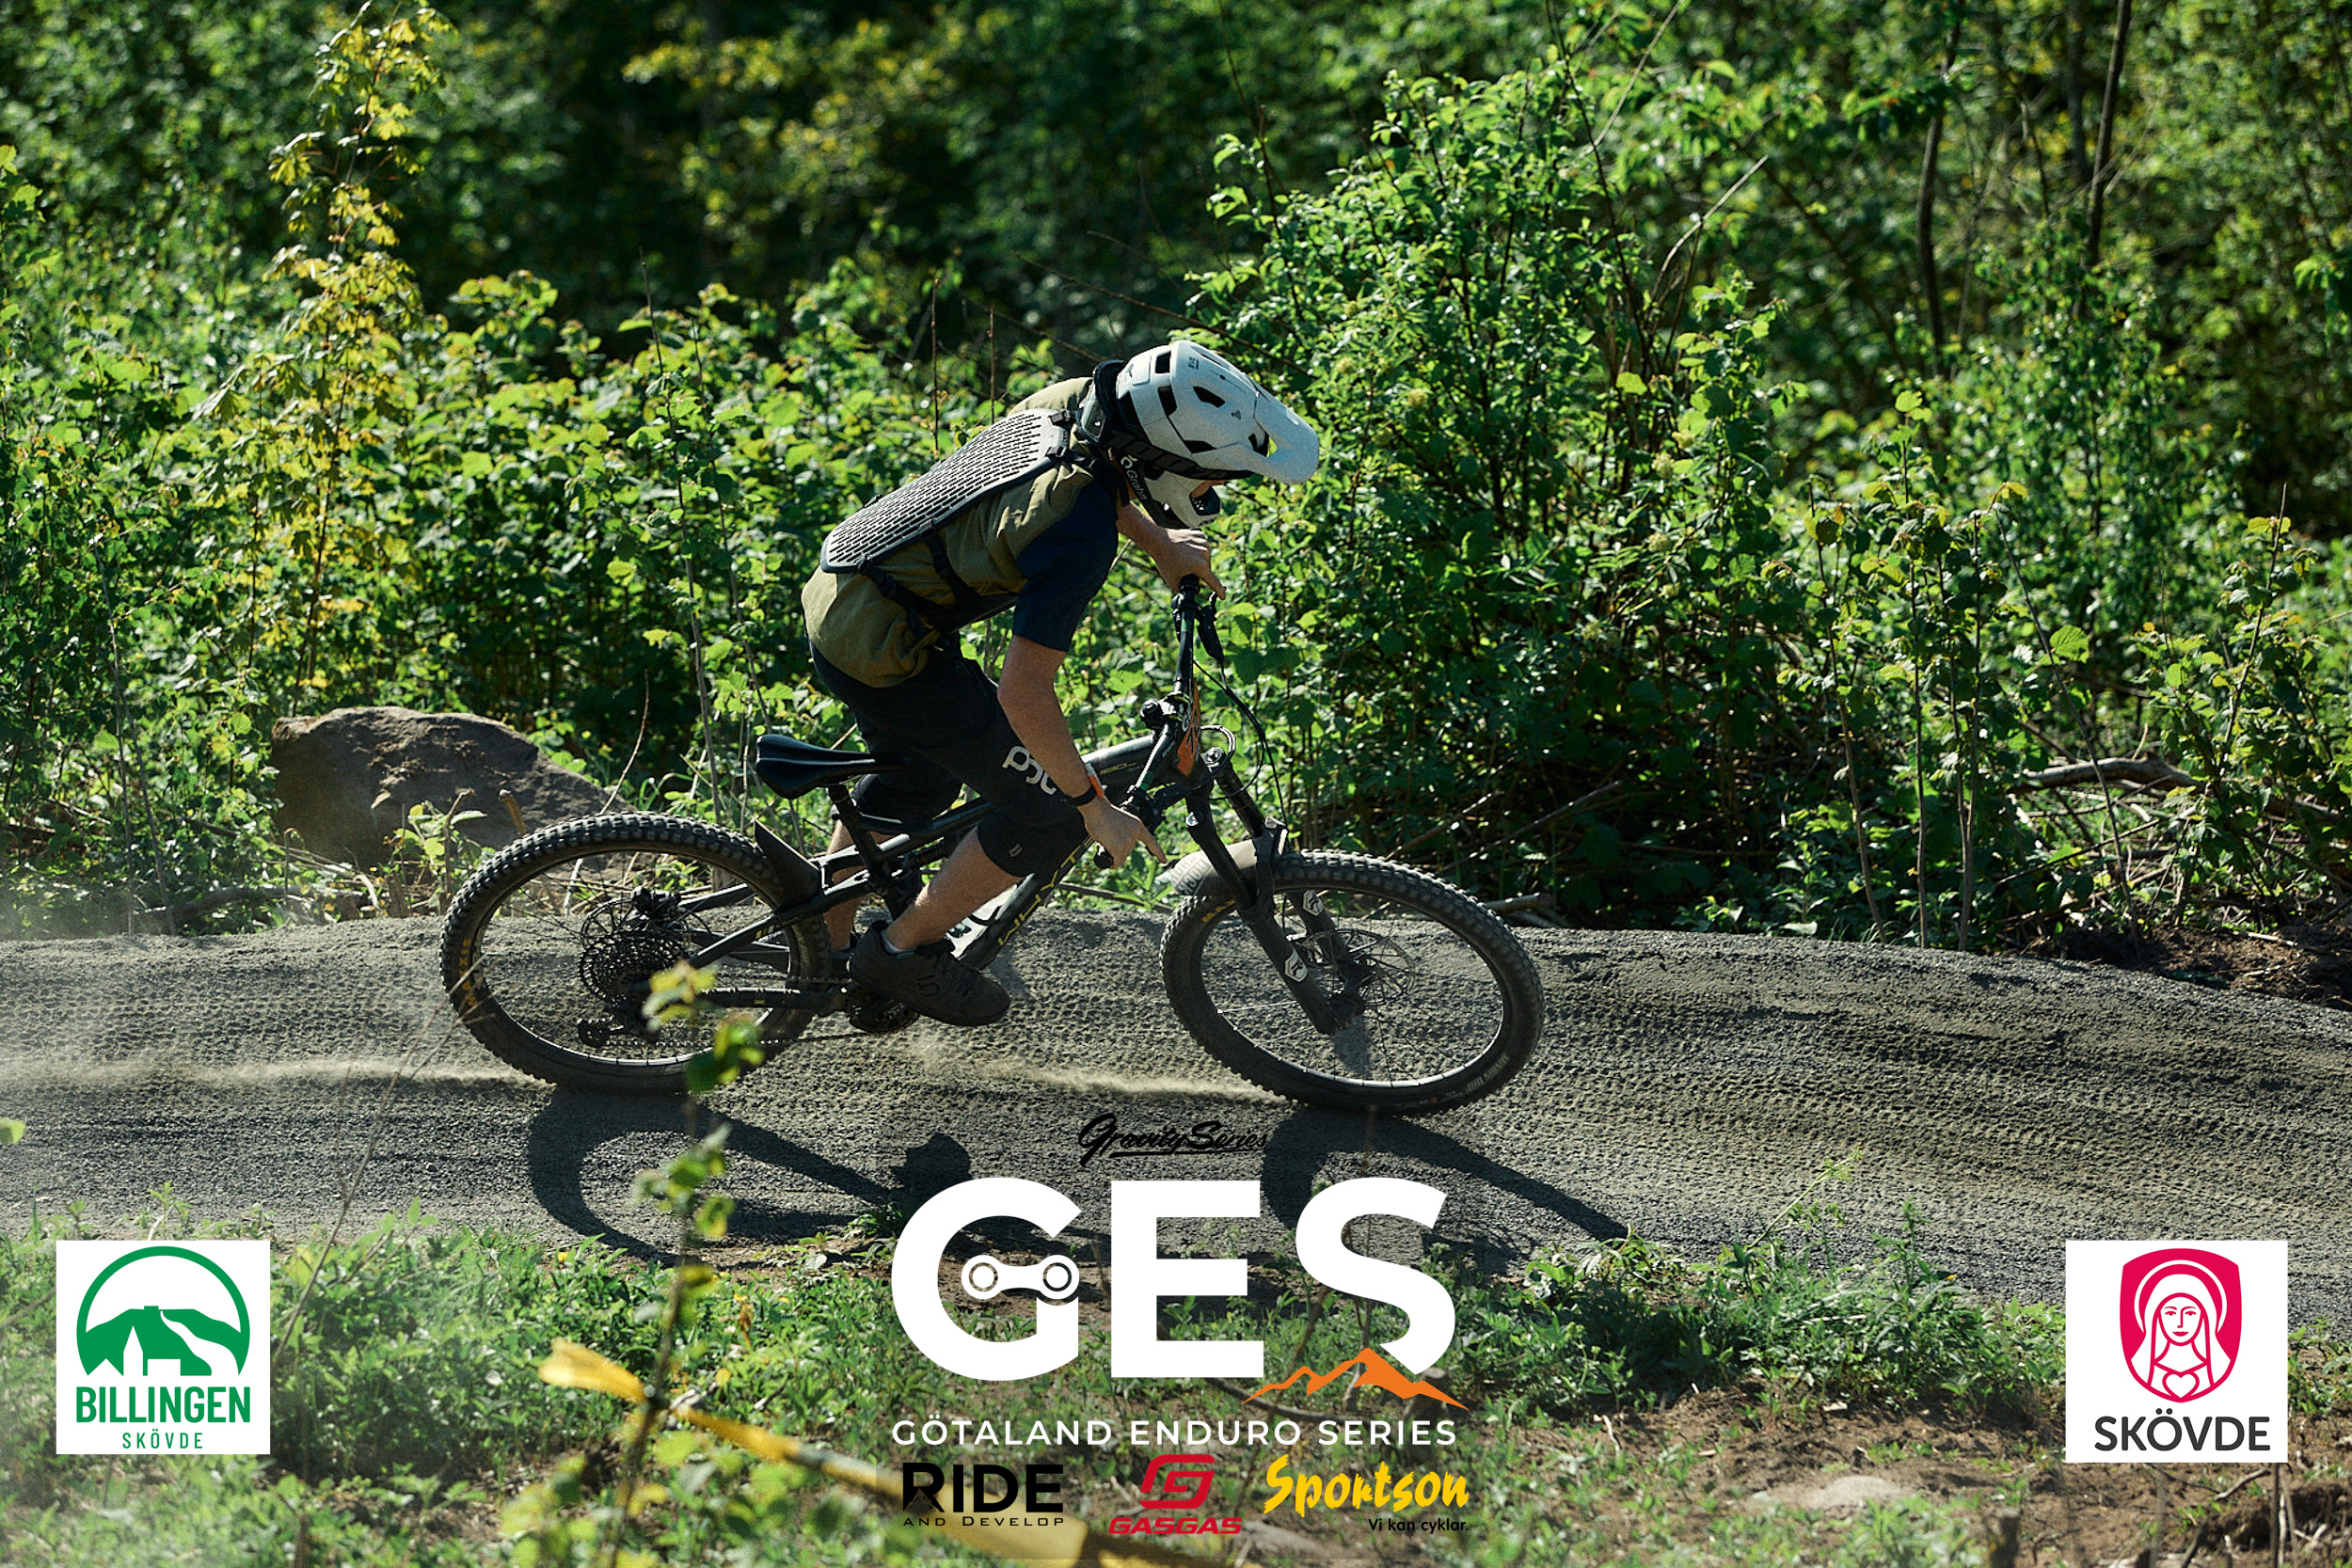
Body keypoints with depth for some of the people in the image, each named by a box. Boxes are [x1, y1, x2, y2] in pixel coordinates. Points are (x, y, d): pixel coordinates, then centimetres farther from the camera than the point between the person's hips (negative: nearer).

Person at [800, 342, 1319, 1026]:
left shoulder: (1076, 398, -4)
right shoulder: (1082, 536, -28)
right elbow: (1023, 691, -26)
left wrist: (1158, 541, 19)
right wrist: (1096, 808, -15)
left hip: (839, 590, 10)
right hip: (886, 654, -10)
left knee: (919, 776, 33)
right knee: (1049, 811, -1)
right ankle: (905, 950, 15)